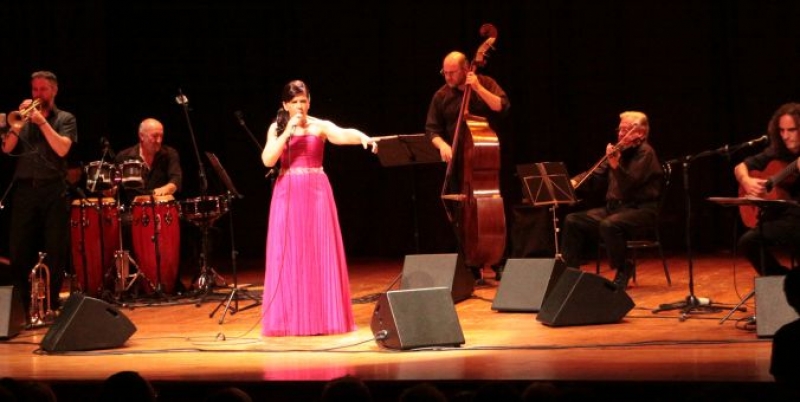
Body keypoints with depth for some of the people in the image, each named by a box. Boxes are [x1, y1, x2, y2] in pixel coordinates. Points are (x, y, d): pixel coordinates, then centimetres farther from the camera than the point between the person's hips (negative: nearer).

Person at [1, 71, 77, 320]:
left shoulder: (65, 119, 8)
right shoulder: (24, 118, 15)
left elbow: (62, 149, -9)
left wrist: (42, 122, -11)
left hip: (54, 190, -2)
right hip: (24, 190, 3)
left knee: (55, 251, -2)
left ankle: (51, 304, 6)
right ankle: (23, 305, 8)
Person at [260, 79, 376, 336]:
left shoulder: (320, 126, 2)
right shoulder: (277, 128, 7)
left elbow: (343, 135, -17)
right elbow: (267, 160, -5)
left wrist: (362, 137, -38)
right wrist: (287, 133, -11)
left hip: (316, 192, -1)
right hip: (288, 195, 1)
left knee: (320, 253, -2)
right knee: (289, 255, 0)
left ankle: (323, 316, 3)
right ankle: (290, 318, 5)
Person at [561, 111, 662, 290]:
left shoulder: (645, 153, -9)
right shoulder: (619, 150, 13)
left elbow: (630, 184, -22)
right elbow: (595, 176, 15)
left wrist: (616, 166, -36)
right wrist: (575, 181, -3)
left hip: (640, 210, -8)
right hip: (614, 207, 8)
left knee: (609, 225, -36)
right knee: (573, 220, -4)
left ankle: (623, 270, -14)